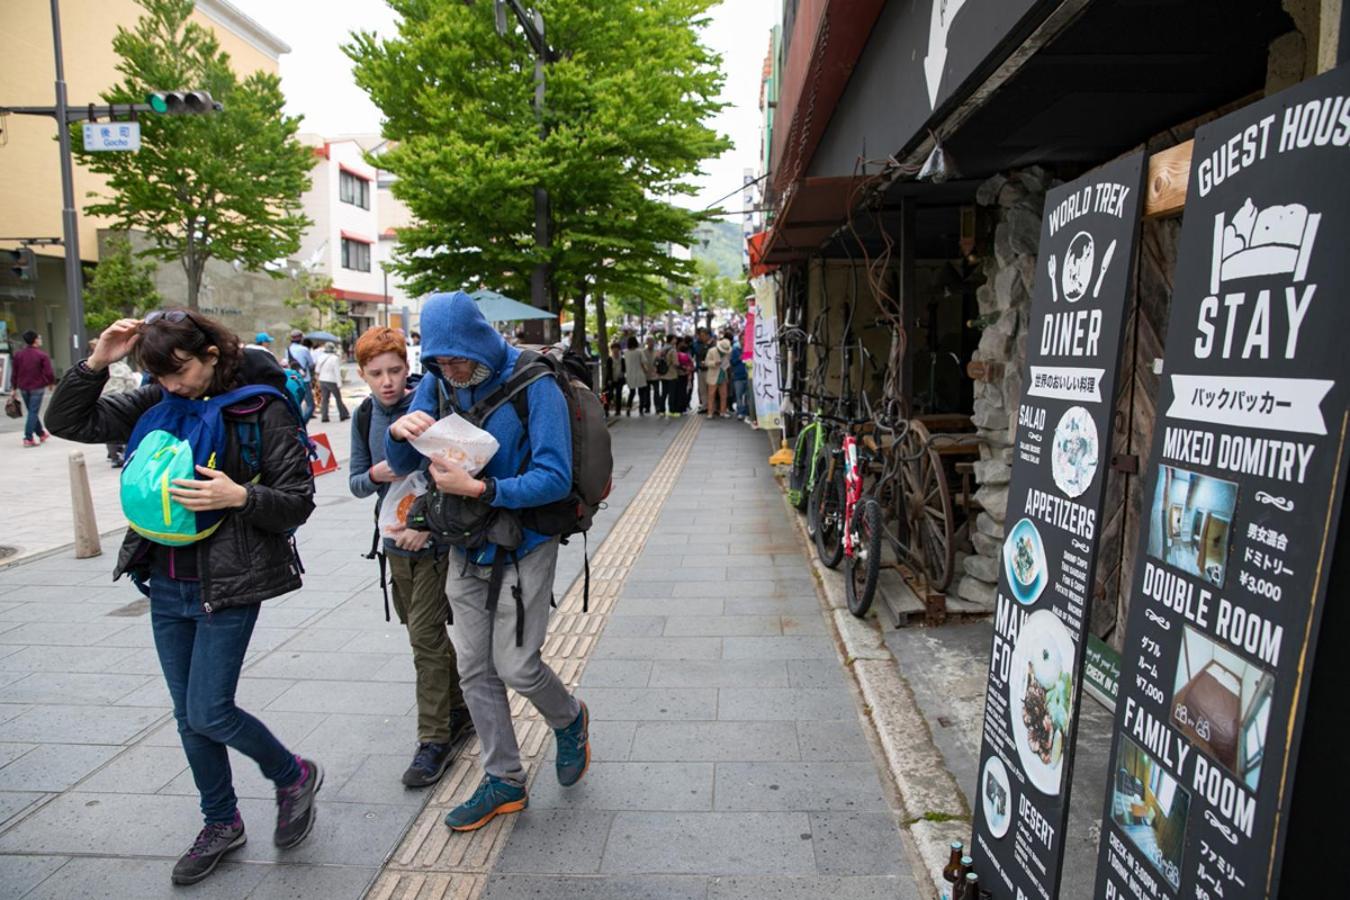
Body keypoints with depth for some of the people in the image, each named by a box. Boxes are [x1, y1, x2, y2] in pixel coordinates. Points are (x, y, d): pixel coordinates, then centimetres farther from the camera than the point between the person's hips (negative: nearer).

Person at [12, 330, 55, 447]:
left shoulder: (18, 355, 6)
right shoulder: (42, 355, -10)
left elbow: (15, 373, 9)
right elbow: (48, 373, -14)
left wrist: (15, 388, 16)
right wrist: (52, 382, 4)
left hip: (23, 388, 5)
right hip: (37, 388, -5)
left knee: (32, 411, 18)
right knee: (33, 412, -4)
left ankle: (41, 433, 29)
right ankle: (28, 438, -7)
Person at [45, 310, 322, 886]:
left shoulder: (263, 409, -13)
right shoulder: (156, 403, 3)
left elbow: (298, 503, -12)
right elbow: (67, 422, 5)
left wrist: (240, 496, -29)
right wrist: (96, 363, -8)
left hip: (228, 585, -6)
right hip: (166, 585, 6)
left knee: (208, 714, -3)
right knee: (188, 716, 15)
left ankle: (294, 776, 24)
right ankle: (221, 822, 35)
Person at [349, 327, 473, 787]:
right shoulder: (365, 417, 3)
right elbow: (356, 483, 7)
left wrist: (428, 522, -22)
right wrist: (375, 475, -14)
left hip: (436, 540, -6)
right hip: (395, 541, 6)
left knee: (425, 637, -4)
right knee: (425, 632, 16)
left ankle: (434, 740, 9)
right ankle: (459, 709, 34)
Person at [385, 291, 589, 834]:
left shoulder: (533, 386, -19)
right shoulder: (437, 384, -1)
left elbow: (555, 479, -23)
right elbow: (402, 465, 3)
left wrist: (479, 489, -33)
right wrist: (399, 432, -20)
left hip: (523, 544, -6)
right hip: (466, 547, 6)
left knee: (516, 666, -2)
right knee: (475, 670, 11)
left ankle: (569, 720, 33)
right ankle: (504, 781, 29)